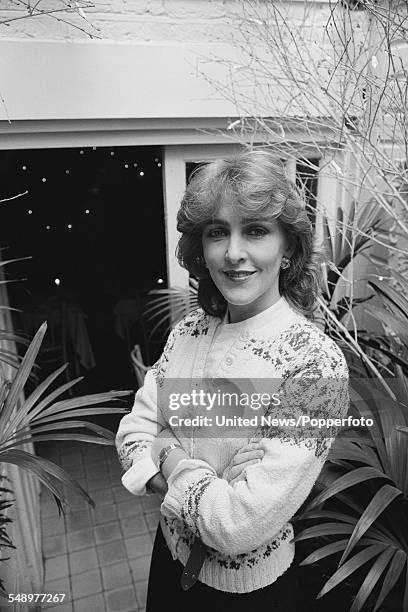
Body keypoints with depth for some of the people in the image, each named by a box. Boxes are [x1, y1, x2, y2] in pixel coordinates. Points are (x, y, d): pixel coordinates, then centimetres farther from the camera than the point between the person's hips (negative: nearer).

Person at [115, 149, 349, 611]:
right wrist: (211, 486, -22)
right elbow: (133, 431, -7)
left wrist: (171, 458, -15)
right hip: (170, 555, 5)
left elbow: (241, 528, -29)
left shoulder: (315, 362, -28)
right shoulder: (189, 330, -9)